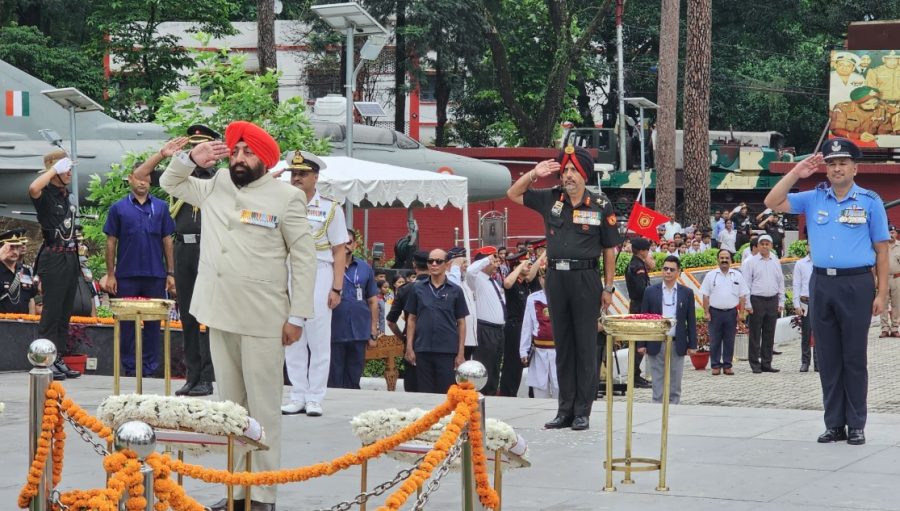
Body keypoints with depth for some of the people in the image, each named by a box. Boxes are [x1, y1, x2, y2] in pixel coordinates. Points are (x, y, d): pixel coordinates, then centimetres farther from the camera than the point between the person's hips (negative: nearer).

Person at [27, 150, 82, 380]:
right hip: (53, 257, -8)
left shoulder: (69, 196, 15)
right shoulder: (46, 194, -9)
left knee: (65, 313, 10)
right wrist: (54, 170, -23)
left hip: (70, 257, 8)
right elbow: (33, 189, -34)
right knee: (51, 312, -6)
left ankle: (58, 360, 15)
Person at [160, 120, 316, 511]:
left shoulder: (286, 197, -5)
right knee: (229, 405, 11)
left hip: (263, 321, -6)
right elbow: (169, 182, 26)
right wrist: (190, 159, 4)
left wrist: (298, 316, -10)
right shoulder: (214, 189, 11)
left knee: (263, 408, -3)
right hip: (220, 316, 6)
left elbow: (304, 258, -6)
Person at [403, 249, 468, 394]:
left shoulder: (455, 291, 3)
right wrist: (409, 348, 2)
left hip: (447, 351, -1)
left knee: (446, 393, 0)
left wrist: (461, 353, -1)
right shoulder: (418, 288, 7)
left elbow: (461, 323, 4)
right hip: (423, 350, 1)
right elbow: (411, 319, 10)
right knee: (425, 393, 6)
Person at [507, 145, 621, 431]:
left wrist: (608, 288, 0)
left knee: (585, 345, 0)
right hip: (556, 277, 4)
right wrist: (534, 174, 3)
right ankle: (565, 410, 14)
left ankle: (582, 412, 4)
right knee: (562, 345, 9)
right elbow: (513, 194, 18)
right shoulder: (551, 199, 8)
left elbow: (609, 250, 2)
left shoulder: (601, 206, -1)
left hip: (585, 278, -4)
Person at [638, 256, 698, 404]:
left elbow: (691, 320, 7)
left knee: (675, 385, 5)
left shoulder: (687, 293, 6)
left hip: (677, 344, 1)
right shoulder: (651, 292, 4)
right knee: (658, 385, 2)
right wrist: (641, 344, -2)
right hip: (656, 345, -1)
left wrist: (692, 345, 2)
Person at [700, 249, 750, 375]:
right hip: (715, 312, -1)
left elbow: (743, 296, 8)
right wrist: (706, 312, -4)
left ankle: (727, 365, 11)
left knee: (729, 341, 4)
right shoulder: (711, 275, 4)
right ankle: (716, 366, 6)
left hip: (731, 312, 1)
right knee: (715, 340, 0)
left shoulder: (737, 276, 7)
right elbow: (705, 296, 3)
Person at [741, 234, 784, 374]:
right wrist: (747, 304, -8)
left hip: (772, 300, 4)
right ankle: (755, 365, 1)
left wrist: (781, 302, 11)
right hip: (757, 300, -4)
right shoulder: (750, 262, 0)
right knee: (755, 335, -2)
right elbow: (746, 283, -3)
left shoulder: (776, 262, 12)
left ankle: (766, 364, 12)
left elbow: (781, 282, 16)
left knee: (769, 335, 7)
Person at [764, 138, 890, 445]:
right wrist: (795, 174, -3)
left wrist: (881, 294, -4)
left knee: (854, 358, 1)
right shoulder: (814, 199, 10)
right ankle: (834, 424, 13)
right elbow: (772, 203, 5)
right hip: (822, 284, 3)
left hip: (856, 284, -3)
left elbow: (881, 250, 2)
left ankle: (856, 425, 7)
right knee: (828, 358, 6)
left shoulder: (869, 202, 2)